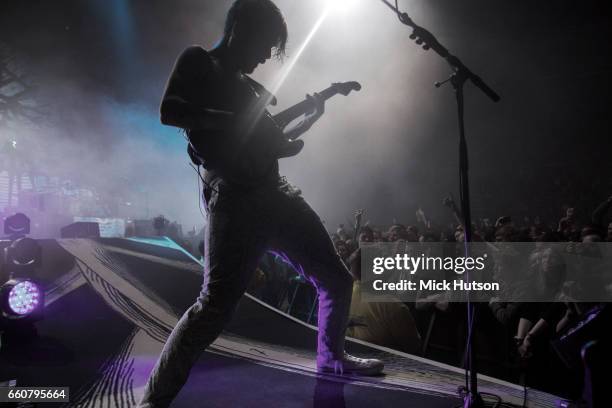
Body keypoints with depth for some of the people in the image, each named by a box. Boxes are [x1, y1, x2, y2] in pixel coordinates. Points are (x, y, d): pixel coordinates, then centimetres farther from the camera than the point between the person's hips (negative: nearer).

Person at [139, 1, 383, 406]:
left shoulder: (247, 84, 23)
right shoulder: (198, 63, 4)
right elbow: (169, 112, -15)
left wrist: (313, 116, 22)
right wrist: (238, 122, -15)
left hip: (275, 193, 8)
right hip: (235, 201, -8)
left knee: (337, 279, 14)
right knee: (215, 307, -15)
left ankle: (332, 356, 37)